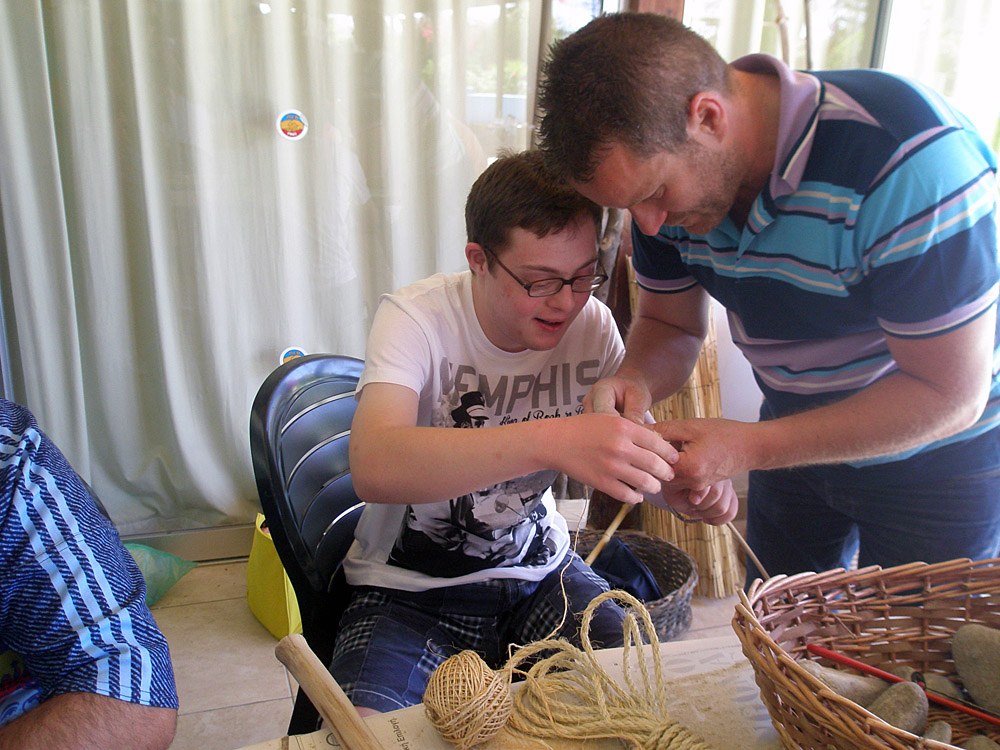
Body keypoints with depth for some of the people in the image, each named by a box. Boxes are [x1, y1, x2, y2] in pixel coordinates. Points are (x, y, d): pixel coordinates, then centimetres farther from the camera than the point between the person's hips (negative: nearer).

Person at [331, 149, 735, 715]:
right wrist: (551, 441, -49)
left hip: (541, 570, 4)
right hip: (412, 591, -4)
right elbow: (373, 467, -38)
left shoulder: (592, 323, -7)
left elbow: (634, 456, 1)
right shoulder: (417, 318, -21)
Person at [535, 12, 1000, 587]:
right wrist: (635, 382, -26)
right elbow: (671, 325, -3)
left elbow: (950, 394, -29)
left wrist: (749, 447, -34)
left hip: (938, 454, -5)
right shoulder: (659, 164, -15)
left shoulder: (911, 158, -35)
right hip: (802, 433, 5)